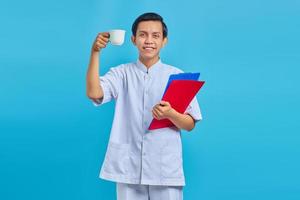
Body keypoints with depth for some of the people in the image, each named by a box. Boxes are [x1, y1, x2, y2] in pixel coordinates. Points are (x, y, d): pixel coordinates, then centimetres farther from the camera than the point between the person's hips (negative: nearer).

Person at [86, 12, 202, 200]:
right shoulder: (121, 73, 5)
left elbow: (190, 125, 3)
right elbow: (94, 93, -12)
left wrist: (170, 114, -18)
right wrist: (95, 52, -16)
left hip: (166, 169, 0)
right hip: (129, 168, 0)